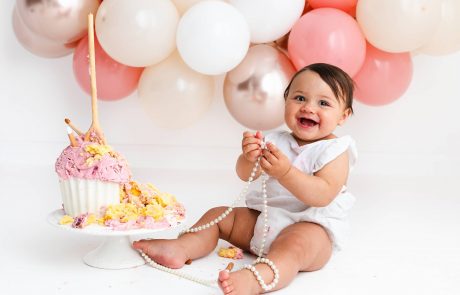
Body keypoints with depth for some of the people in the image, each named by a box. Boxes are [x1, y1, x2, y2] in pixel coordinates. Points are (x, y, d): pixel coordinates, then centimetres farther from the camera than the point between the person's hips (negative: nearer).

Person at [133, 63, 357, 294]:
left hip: (312, 227, -7)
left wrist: (285, 172, -34)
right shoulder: (277, 141, 9)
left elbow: (323, 195, -23)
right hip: (265, 219, 7)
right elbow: (246, 175, 0)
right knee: (219, 215, 3)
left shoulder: (335, 151, -8)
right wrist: (249, 158, -24)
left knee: (295, 244, -39)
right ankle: (180, 249, -15)